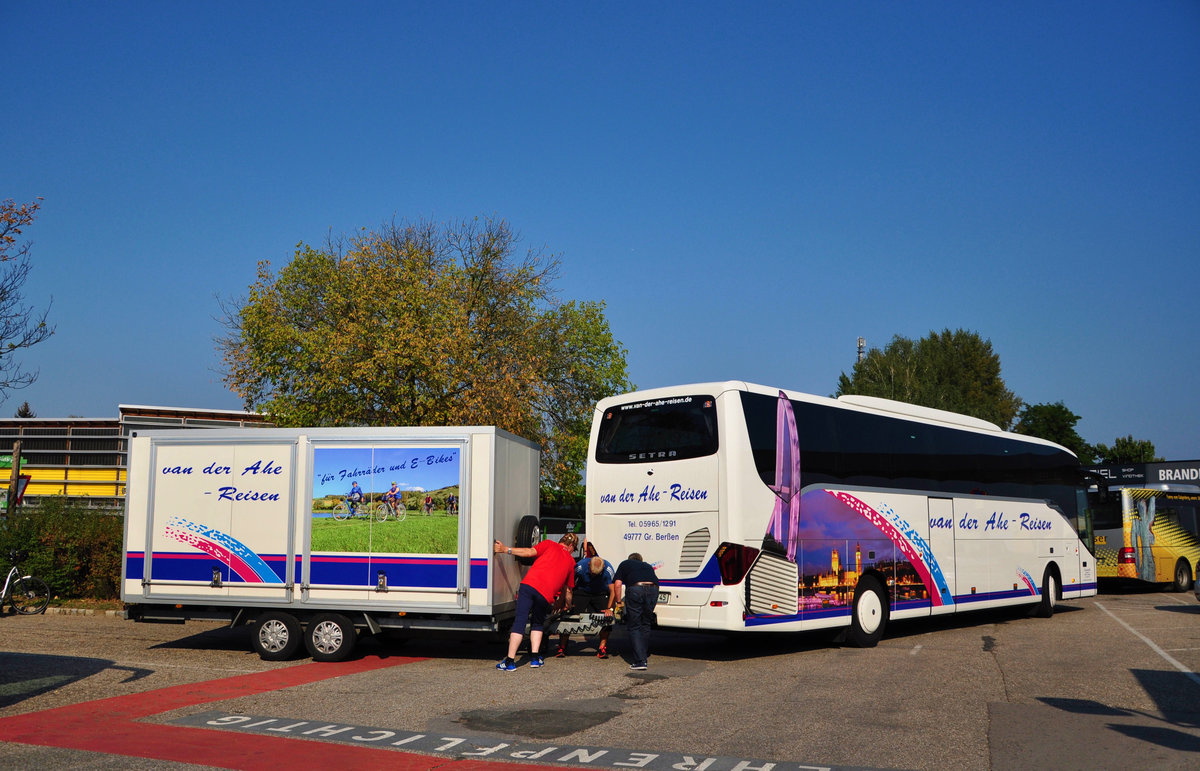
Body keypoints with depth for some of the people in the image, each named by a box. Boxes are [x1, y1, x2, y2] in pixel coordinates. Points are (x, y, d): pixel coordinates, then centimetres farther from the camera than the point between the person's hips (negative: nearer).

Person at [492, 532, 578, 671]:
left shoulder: (549, 544, 19)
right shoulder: (571, 561, 24)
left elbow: (530, 552, 2)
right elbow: (567, 590, 31)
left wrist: (505, 549, 2)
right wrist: (569, 607, 47)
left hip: (529, 584, -2)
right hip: (546, 595, 2)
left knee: (520, 621, -4)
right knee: (538, 623, 25)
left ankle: (510, 661, -10)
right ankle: (535, 657, 14)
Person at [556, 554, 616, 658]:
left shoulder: (608, 569, -28)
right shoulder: (580, 566, -29)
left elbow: (613, 591, -24)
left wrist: (610, 609, -32)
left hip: (601, 594, 0)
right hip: (582, 592, 0)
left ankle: (602, 648, -8)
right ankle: (562, 648, -2)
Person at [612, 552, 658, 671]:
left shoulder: (625, 564, 29)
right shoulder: (647, 565, 37)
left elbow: (617, 584, 16)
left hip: (635, 589, -3)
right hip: (653, 589, 3)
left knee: (634, 627, 4)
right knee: (645, 625, 19)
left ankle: (640, 661, -4)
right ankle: (645, 657, 22)